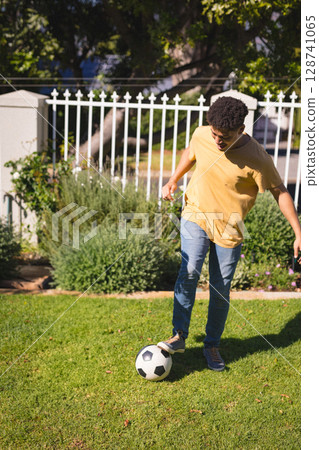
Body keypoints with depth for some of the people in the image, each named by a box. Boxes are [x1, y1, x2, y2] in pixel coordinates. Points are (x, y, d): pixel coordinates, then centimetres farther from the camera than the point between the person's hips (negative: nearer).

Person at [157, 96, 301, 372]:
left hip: (229, 227, -2)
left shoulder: (256, 158, -20)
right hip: (196, 215, 2)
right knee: (189, 271, -19)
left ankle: (212, 346, 23)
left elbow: (280, 192, -11)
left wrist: (299, 233, -14)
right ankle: (179, 336, -8)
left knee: (221, 289, 4)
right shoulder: (201, 135, -9)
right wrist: (173, 180, 13)